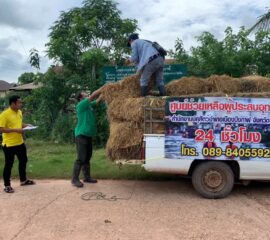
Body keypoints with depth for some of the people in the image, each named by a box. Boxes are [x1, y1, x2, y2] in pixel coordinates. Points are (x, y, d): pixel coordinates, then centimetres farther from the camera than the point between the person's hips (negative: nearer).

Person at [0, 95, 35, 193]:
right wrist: (15, 130, -26)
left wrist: (26, 125, 1)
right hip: (9, 144, -8)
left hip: (20, 142, 8)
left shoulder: (19, 112, 7)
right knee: (9, 164, 2)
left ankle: (23, 180, 36)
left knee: (23, 160, 19)